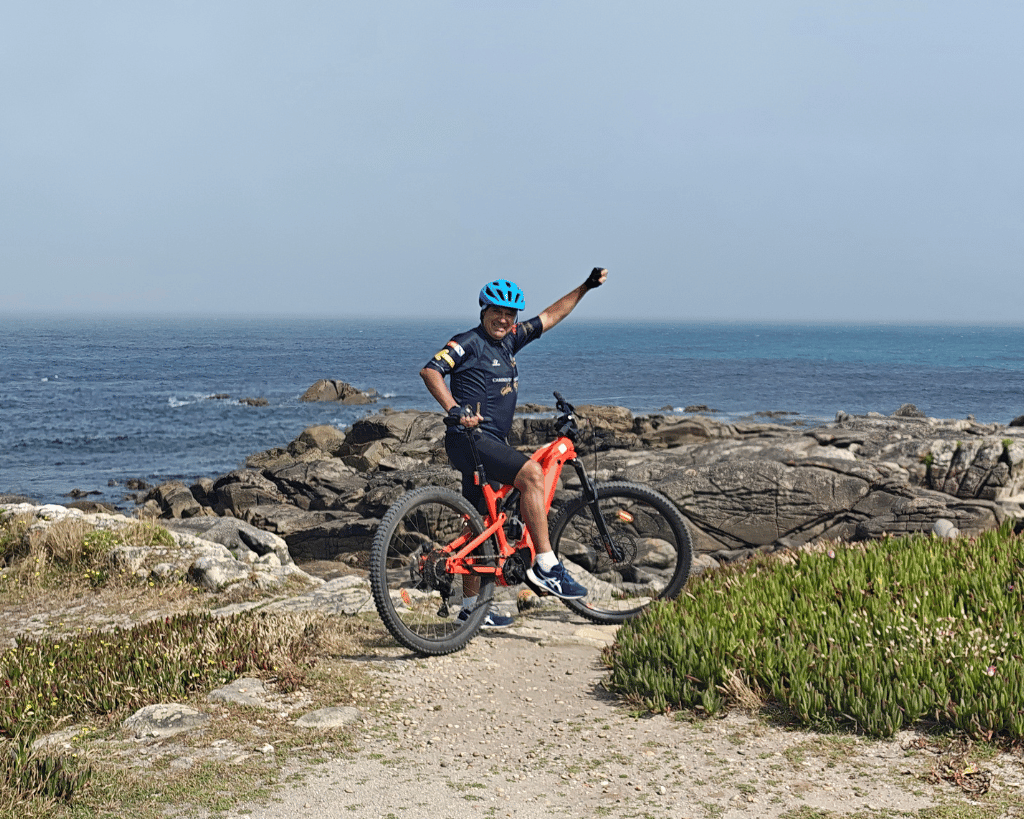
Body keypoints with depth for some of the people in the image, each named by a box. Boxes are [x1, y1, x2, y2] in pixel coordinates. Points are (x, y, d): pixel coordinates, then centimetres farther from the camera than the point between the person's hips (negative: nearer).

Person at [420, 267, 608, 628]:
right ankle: (545, 565, -22)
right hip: (470, 438, -9)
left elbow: (549, 317, 24)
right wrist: (454, 409, -32)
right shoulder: (470, 342, -8)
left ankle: (470, 607, 20)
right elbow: (430, 370, -20)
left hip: (490, 443, 9)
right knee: (531, 472, -26)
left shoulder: (509, 340, 14)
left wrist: (586, 287, 23)